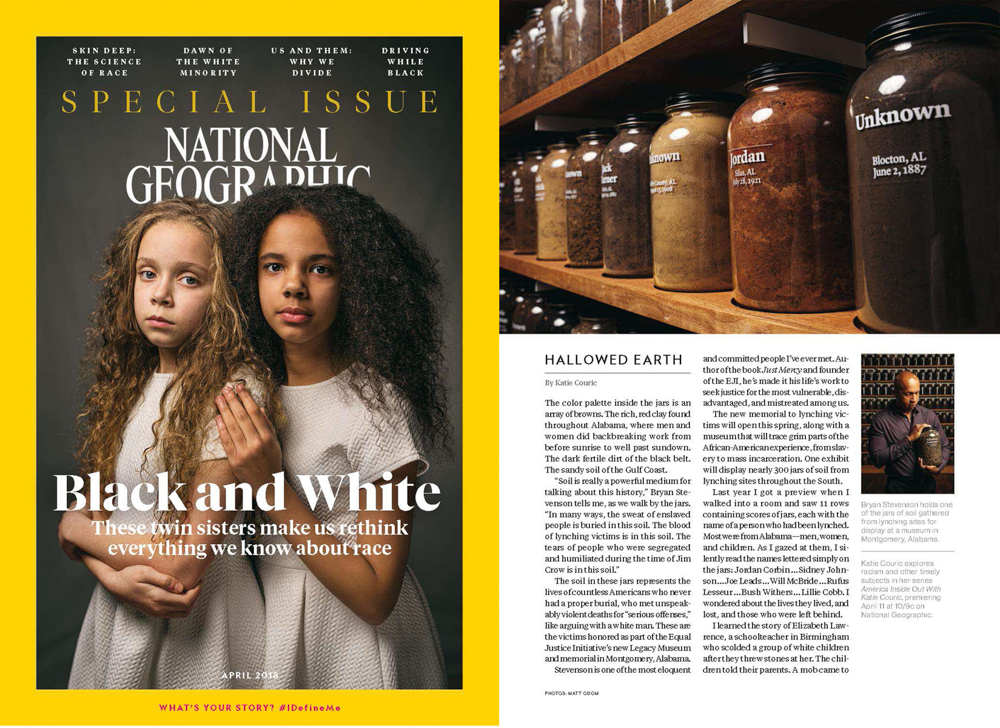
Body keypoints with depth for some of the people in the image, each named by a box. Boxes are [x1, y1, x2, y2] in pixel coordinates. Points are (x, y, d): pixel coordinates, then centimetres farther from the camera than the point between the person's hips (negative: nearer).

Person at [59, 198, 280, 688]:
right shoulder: (127, 386, 3)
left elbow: (185, 563, -21)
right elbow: (89, 512, 5)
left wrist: (74, 528, -6)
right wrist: (115, 575, -17)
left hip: (200, 623, -6)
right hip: (117, 611, 6)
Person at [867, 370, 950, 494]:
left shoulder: (929, 416, 1)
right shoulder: (880, 420, -12)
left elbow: (945, 446, 8)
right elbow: (877, 459, -20)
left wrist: (938, 467, -13)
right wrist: (909, 439, -23)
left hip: (927, 484, 4)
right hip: (898, 487, -3)